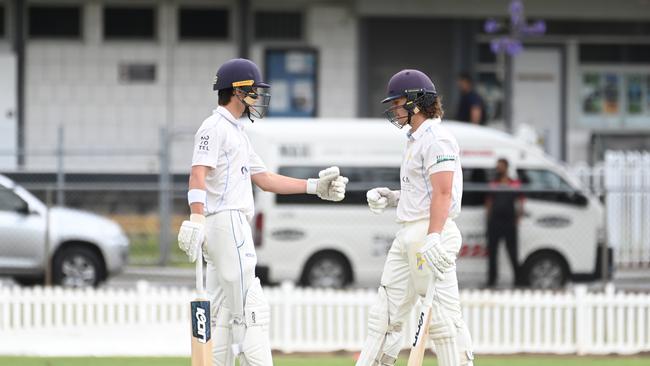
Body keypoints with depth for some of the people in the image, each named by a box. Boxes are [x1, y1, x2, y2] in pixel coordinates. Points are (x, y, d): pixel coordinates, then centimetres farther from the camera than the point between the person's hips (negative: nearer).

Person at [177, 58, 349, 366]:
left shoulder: (237, 132, 24)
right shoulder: (215, 128, -8)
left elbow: (264, 179, 24)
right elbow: (198, 174, -22)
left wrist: (315, 187, 18)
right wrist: (197, 218, -36)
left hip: (229, 227, 11)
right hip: (226, 222, -11)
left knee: (222, 313, 9)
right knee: (250, 309, -12)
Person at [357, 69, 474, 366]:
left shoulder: (436, 138, -11)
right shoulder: (415, 139, 20)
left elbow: (443, 192, -20)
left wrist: (432, 239, -29)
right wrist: (392, 197, 11)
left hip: (431, 233, -11)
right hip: (407, 235, 11)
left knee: (442, 316, -10)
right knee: (385, 315, 9)